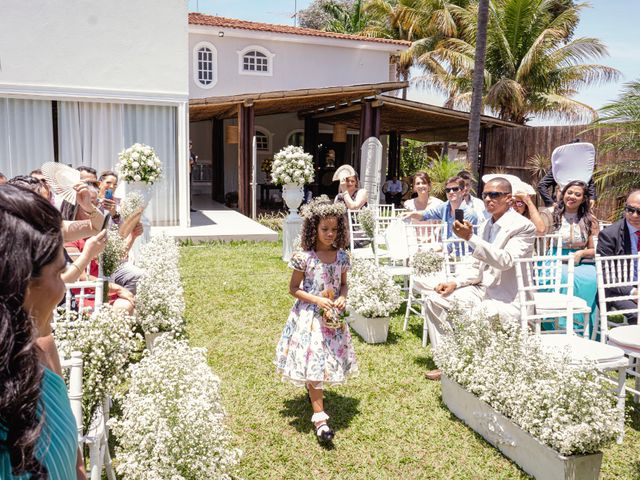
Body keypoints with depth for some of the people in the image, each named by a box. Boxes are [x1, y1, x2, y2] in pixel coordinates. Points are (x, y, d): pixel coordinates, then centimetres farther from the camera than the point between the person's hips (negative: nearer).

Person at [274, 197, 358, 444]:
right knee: (312, 361, -5)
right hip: (309, 316, -5)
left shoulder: (342, 256, -1)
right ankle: (319, 417, -1)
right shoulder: (304, 257, -13)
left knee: (330, 358, 16)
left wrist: (342, 298, -9)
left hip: (332, 316, 5)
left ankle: (313, 387, 46)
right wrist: (317, 300, -18)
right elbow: (293, 288, -7)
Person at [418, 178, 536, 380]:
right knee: (434, 299, -1)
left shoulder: (523, 226, -12)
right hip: (483, 290, 8)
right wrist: (455, 283, -2)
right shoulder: (485, 226, 11)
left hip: (508, 299, -8)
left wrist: (470, 238, -32)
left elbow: (506, 261, -27)